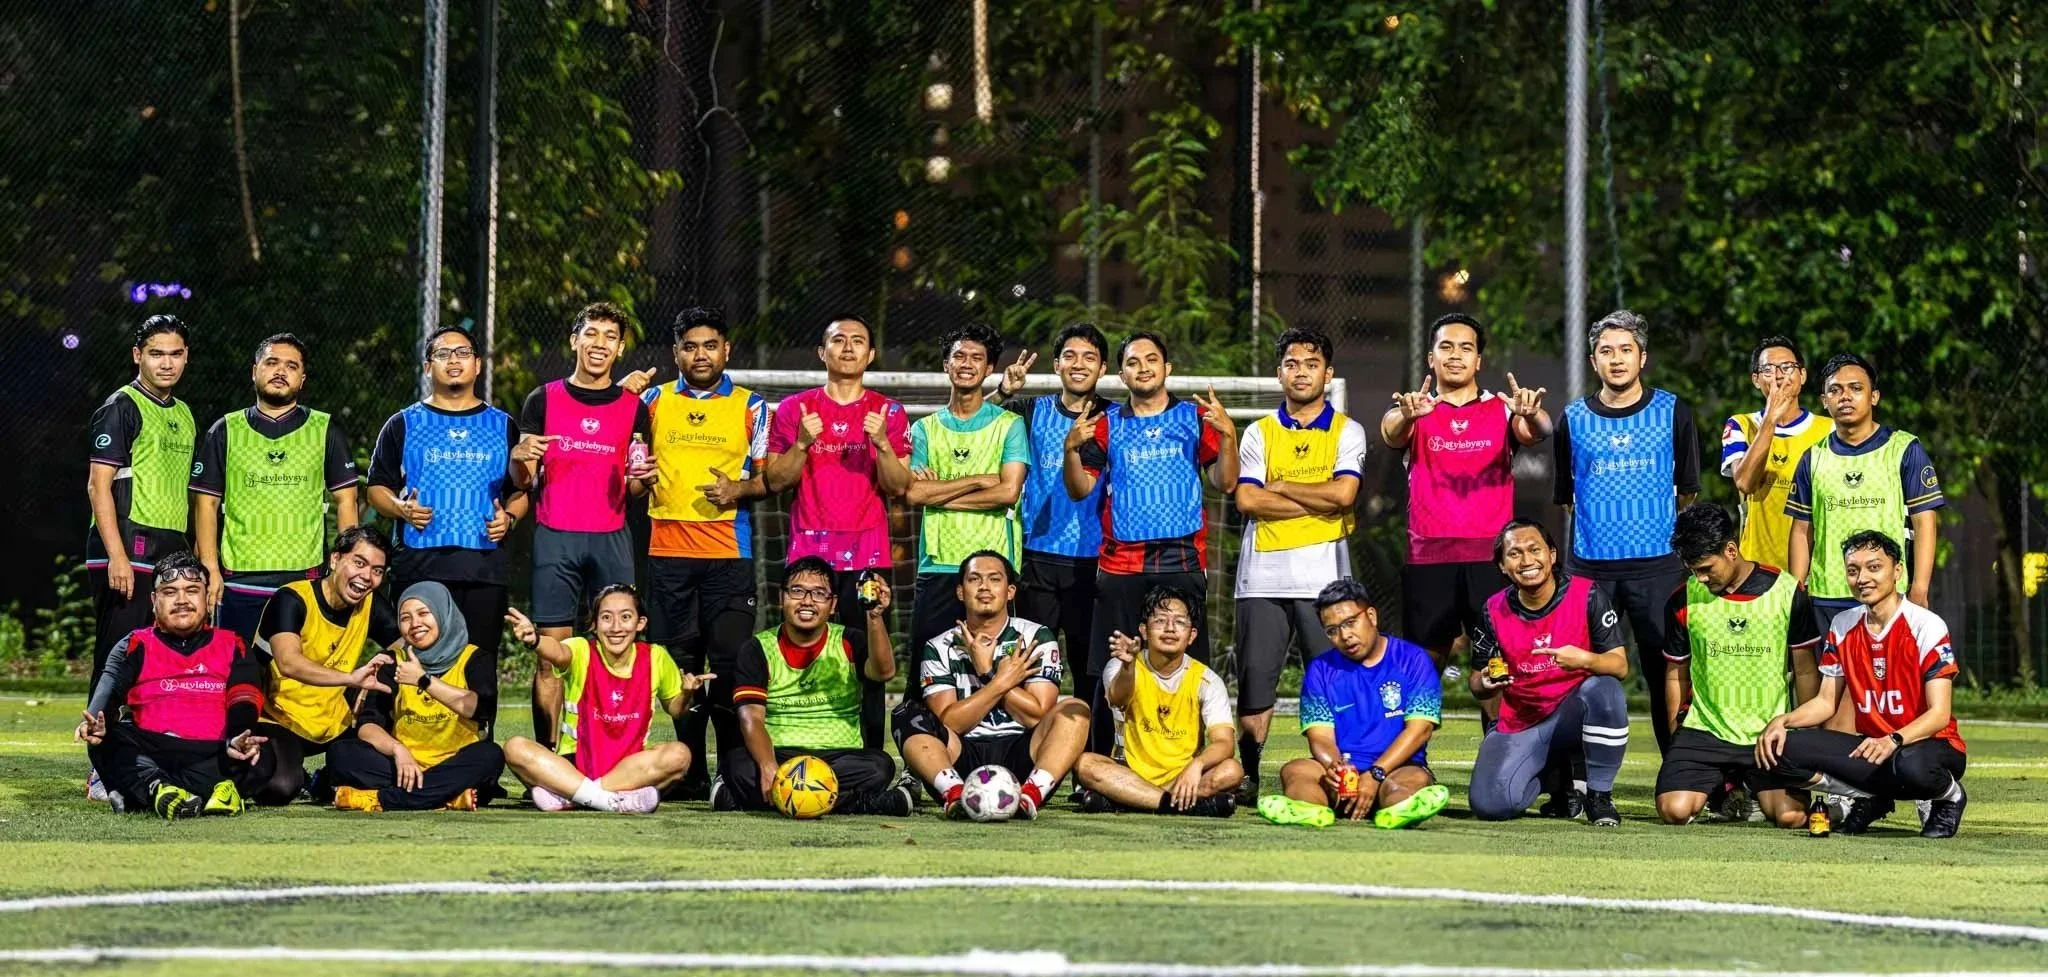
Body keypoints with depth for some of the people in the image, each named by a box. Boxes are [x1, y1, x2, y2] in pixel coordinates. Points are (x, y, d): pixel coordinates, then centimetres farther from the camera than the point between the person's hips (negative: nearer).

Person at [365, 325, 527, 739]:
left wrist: (509, 517, -4)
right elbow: (377, 488, 10)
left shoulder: (503, 427, 16)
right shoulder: (404, 425, 11)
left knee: (480, 669, 0)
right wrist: (401, 508, -10)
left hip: (485, 565, 1)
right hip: (419, 566, -1)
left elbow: (522, 491, 17)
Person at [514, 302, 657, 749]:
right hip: (555, 539, -1)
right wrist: (520, 459, -15)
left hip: (612, 539, 1)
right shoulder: (543, 400, 7)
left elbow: (632, 489, 13)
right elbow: (523, 480, 7)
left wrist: (643, 479, -9)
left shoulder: (633, 407, 10)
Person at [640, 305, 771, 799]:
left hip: (729, 553, -2)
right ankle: (690, 773, 9)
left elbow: (769, 477, 7)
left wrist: (740, 489, -13)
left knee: (731, 661, -9)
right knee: (680, 664, 3)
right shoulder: (653, 401, 12)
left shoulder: (750, 406, 8)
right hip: (668, 550, 2)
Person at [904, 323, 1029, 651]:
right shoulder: (926, 428, 11)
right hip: (937, 566, 2)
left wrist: (938, 494, -5)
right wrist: (979, 480, -8)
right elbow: (913, 493, -3)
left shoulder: (1009, 425, 6)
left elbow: (1009, 491, -8)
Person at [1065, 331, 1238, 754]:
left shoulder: (1196, 417, 10)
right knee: (1109, 672, -2)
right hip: (1120, 564, 1)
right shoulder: (1106, 423, 12)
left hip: (1182, 561, -1)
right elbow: (1080, 489, 8)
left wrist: (1228, 434, -12)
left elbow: (1226, 482, 4)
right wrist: (1072, 447, -9)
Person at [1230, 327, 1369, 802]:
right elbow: (1247, 500, -3)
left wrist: (1280, 487, -3)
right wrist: (1318, 503, -7)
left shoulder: (1346, 432, 8)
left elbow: (1343, 493, -9)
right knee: (1254, 676, 0)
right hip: (1263, 572, 2)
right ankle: (1247, 776, 7)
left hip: (1323, 571, -2)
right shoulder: (1259, 433, 13)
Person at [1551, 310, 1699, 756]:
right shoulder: (1574, 419, 7)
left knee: (1666, 672, 0)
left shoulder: (1672, 413, 5)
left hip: (1658, 565, -1)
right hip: (1591, 565, 1)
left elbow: (1686, 492, 13)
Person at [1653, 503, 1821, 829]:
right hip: (1703, 730, 1)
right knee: (1674, 810, -21)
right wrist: (1677, 738, 8)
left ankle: (1755, 788, 19)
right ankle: (1719, 786, 17)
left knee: (1791, 816, -20)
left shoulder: (1787, 592, -4)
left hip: (1771, 735, -1)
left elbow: (1806, 671, 4)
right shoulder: (1683, 601, 1)